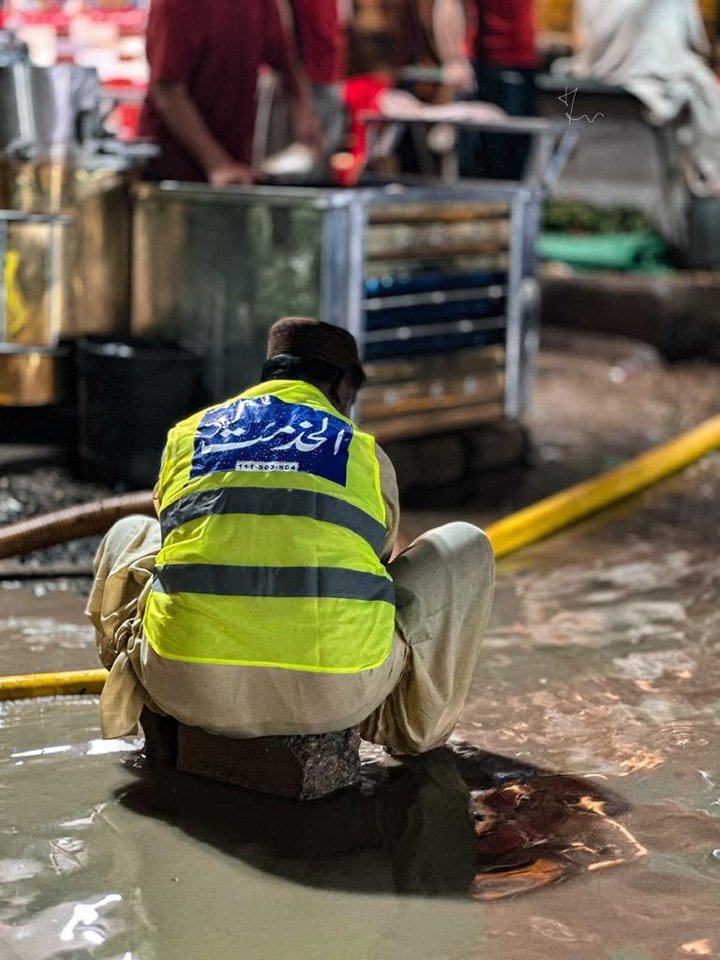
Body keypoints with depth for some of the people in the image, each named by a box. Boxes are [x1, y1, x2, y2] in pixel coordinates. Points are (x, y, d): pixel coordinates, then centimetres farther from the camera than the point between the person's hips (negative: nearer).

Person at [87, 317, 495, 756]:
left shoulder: (186, 435, 21)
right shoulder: (366, 452, 17)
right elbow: (388, 560, 35)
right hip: (335, 696, -2)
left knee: (129, 534, 33)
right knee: (467, 547, 21)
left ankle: (135, 707, 30)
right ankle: (413, 729, 30)